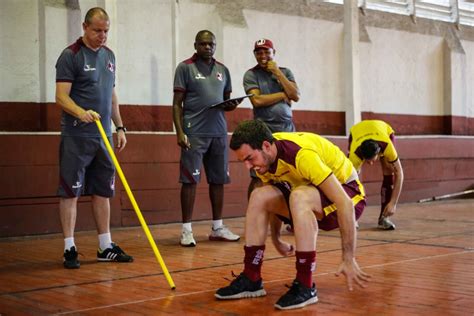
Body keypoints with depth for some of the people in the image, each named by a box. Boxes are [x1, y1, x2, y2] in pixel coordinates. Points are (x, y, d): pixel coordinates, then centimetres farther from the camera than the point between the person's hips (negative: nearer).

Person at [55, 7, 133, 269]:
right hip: (76, 137, -7)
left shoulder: (109, 55, 14)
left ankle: (105, 247, 17)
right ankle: (70, 249, 5)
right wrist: (81, 112, -33)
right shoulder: (70, 56, -7)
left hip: (103, 136, 7)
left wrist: (120, 127, 16)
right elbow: (61, 96, -15)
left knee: (103, 192, 10)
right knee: (70, 192, -2)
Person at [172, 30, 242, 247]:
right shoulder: (185, 68, 1)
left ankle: (217, 227, 18)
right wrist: (179, 131, -13)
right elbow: (177, 103, -3)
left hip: (219, 133, 5)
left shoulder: (223, 70, 14)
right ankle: (187, 230, 2)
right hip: (194, 133, -5)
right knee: (190, 180, -4)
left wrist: (231, 106, -4)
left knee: (218, 179, 8)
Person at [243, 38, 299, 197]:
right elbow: (257, 100, -11)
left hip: (288, 129, 3)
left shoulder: (285, 72, 14)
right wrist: (283, 95, -3)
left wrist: (277, 73, -2)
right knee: (258, 178, -5)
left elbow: (296, 96, 1)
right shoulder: (251, 74, 3)